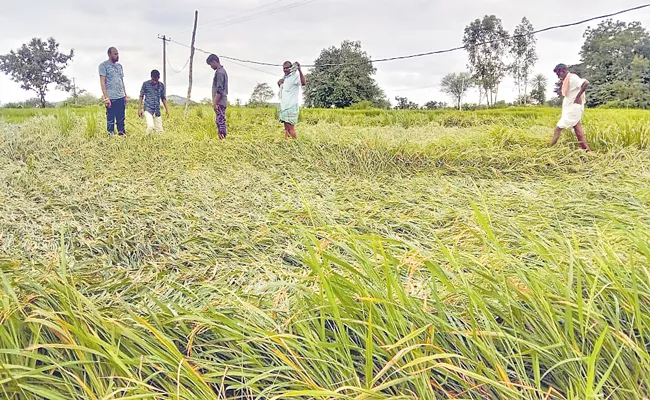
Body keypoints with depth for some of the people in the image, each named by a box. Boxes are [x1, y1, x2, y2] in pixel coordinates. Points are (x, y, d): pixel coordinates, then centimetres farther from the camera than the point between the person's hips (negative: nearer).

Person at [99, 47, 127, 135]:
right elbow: (102, 82, -8)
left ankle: (122, 133, 15)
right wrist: (106, 98, -15)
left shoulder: (119, 66, 16)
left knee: (121, 119, 8)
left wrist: (125, 96, 15)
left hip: (121, 97, 6)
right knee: (110, 120, -2)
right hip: (111, 98, -6)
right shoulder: (103, 65, -2)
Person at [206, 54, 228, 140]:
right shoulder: (223, 71, 19)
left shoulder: (219, 72, -11)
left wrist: (215, 103, -19)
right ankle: (224, 138, 9)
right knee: (222, 121, 8)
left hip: (220, 102, -10)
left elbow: (219, 90, -19)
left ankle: (222, 138, -15)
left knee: (220, 121, -12)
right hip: (222, 102, 10)